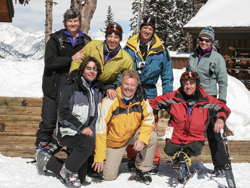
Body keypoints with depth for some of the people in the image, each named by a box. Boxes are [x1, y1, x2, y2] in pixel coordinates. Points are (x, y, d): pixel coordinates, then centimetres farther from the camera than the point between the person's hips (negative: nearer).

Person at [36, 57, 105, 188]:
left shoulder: (99, 90, 12)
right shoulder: (72, 90, -3)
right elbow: (63, 113, -9)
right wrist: (81, 128, -17)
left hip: (88, 134, 6)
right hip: (69, 132, -6)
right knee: (88, 144, -40)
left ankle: (47, 161, 22)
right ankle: (68, 170, -14)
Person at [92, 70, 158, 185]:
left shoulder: (141, 100, -15)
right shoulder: (110, 101, -24)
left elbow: (148, 120, -7)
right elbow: (101, 129, -22)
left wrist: (142, 139, -26)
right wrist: (99, 157, -23)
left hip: (133, 134, 3)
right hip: (114, 140, -2)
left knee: (152, 137, -25)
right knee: (108, 177, -7)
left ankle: (143, 171, -5)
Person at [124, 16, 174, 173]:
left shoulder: (161, 51, 5)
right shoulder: (129, 48, 6)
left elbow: (167, 77, 8)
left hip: (149, 94, -1)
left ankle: (154, 161, 4)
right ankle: (132, 158, 19)